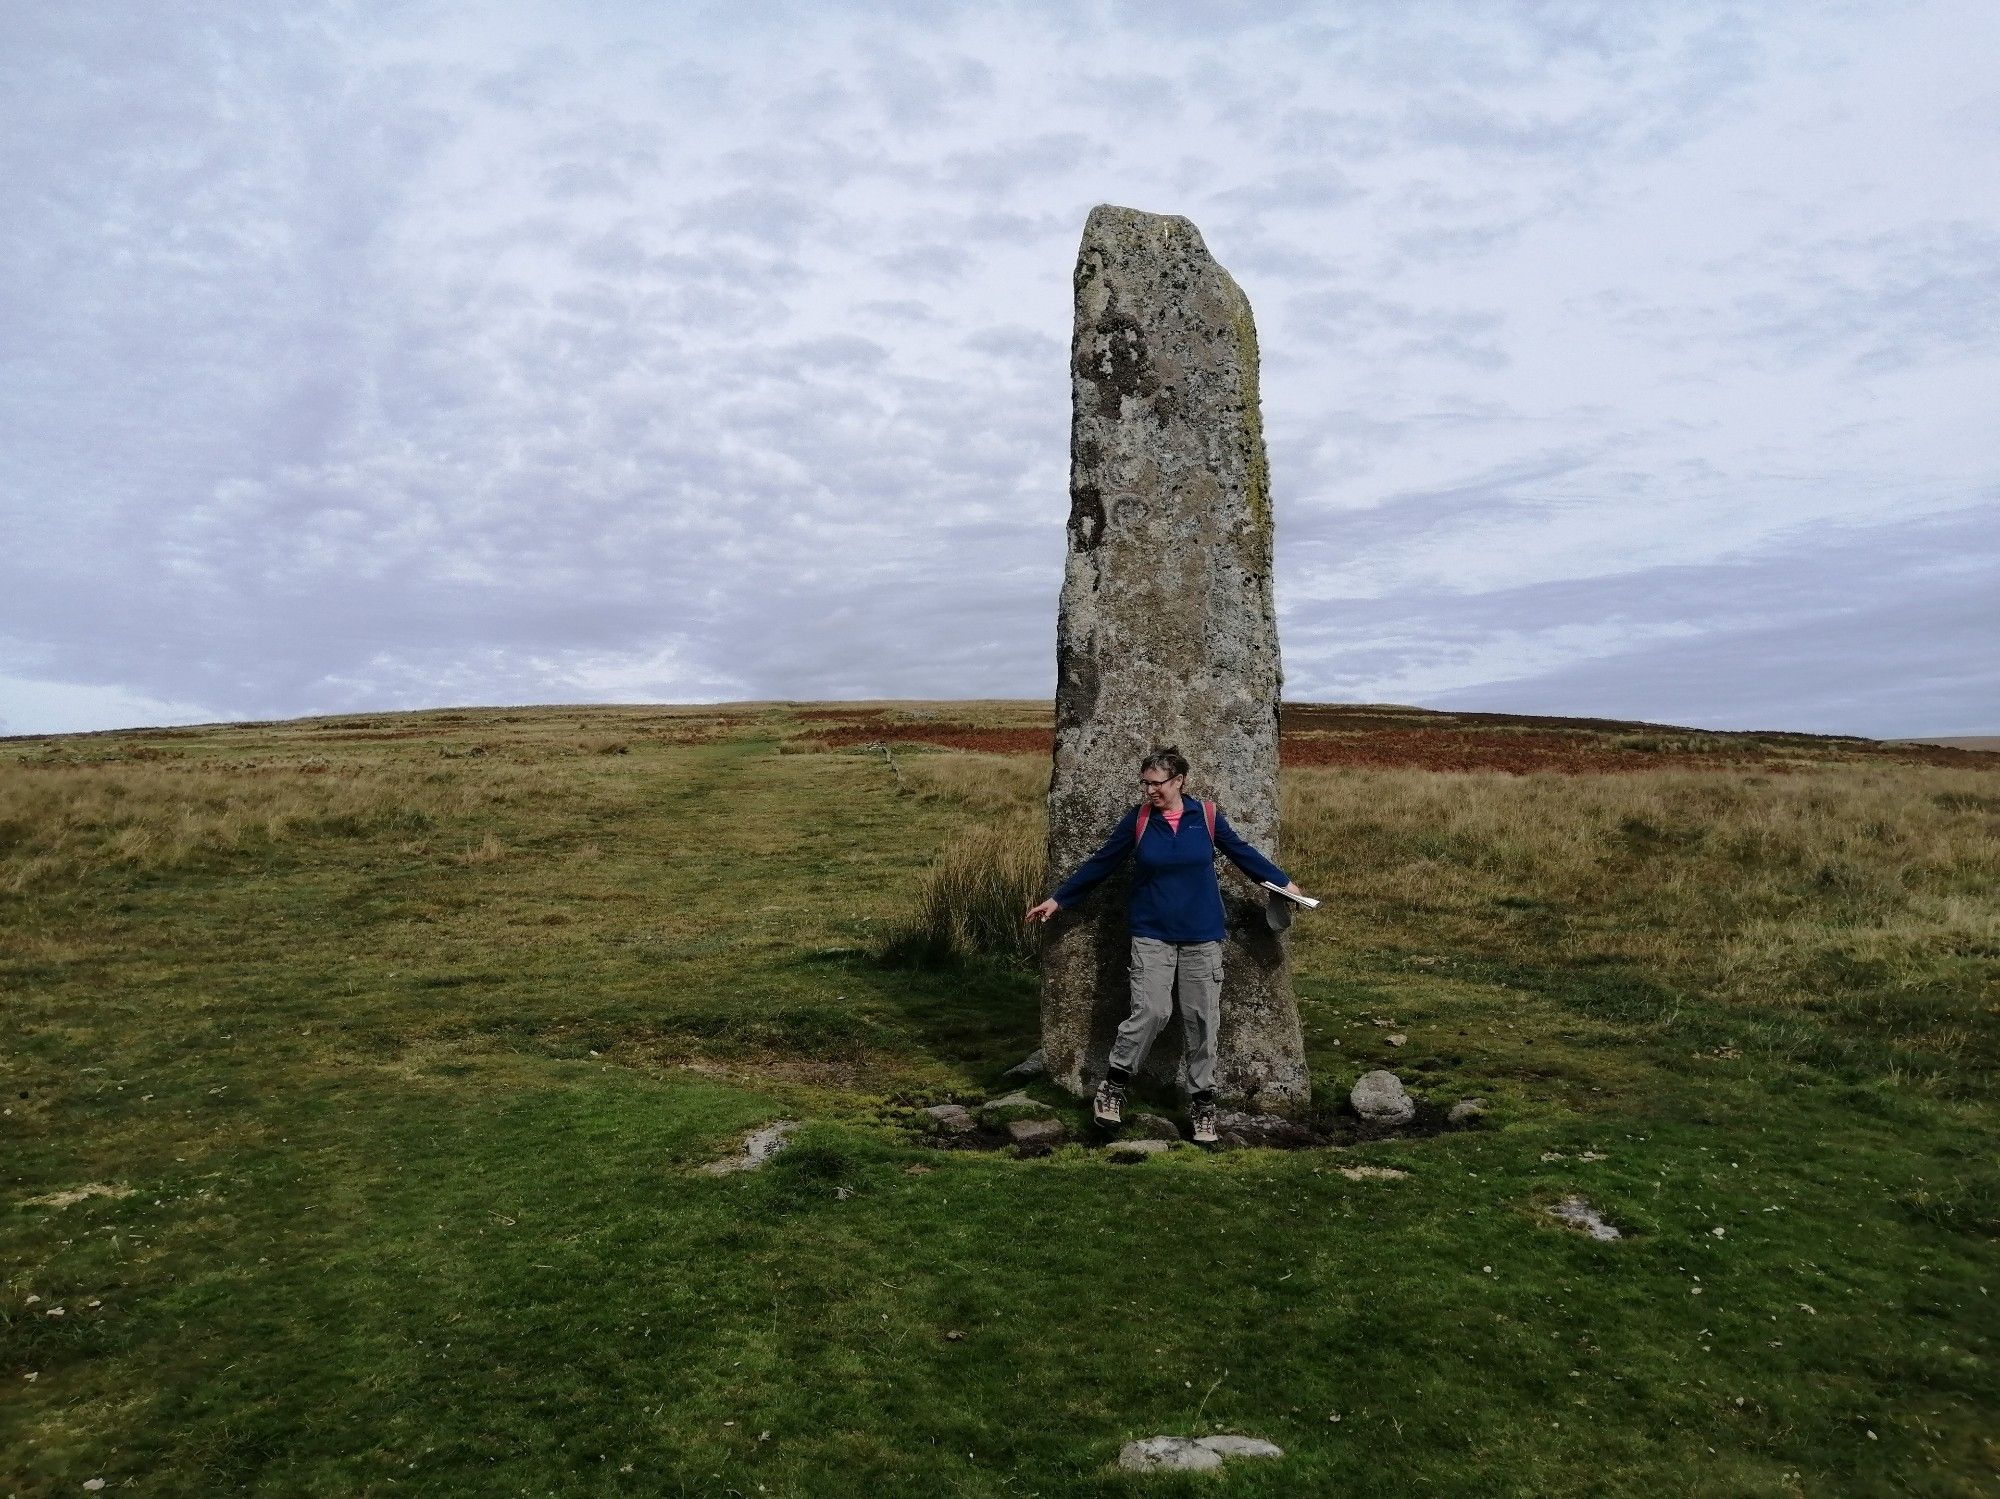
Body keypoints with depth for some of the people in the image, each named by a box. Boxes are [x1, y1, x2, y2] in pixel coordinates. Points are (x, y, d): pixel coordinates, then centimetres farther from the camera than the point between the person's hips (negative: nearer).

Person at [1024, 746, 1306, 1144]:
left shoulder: (1206, 816, -2)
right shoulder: (1137, 820, -3)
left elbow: (1242, 853, 11)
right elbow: (1100, 863, 4)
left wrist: (1284, 883, 14)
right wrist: (1057, 900, 7)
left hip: (1201, 936, 1)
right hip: (1152, 935, -1)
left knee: (1201, 1020, 4)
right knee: (1151, 1011, -14)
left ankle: (1202, 1103, 19)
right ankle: (1113, 1085, 6)